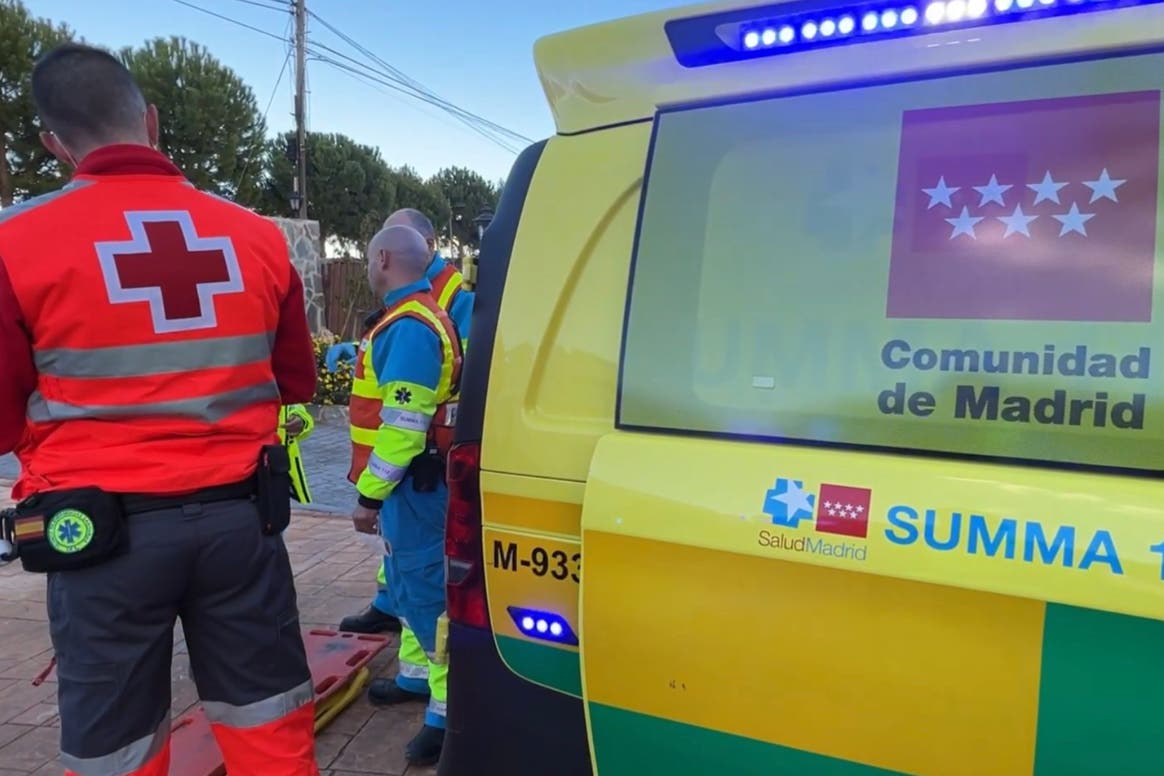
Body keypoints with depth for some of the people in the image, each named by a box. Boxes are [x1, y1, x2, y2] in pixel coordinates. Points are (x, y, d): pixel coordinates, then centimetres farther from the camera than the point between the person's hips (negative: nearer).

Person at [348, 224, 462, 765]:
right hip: (412, 482, 11)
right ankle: (416, 675, 35)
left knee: (426, 589, -7)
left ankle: (451, 711, 0)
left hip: (414, 484, -11)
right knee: (409, 581, 20)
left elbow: (403, 426, -25)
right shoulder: (417, 318, 15)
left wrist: (369, 494, -20)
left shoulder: (409, 326, -19)